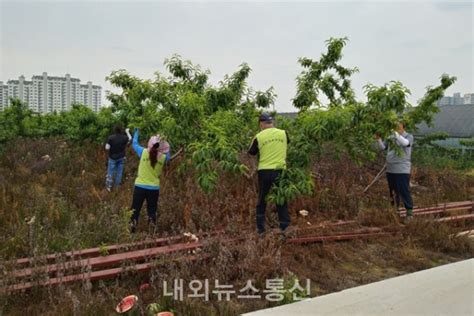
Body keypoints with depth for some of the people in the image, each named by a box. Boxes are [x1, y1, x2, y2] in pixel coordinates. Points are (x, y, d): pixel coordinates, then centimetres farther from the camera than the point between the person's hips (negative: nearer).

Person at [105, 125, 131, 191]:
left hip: (112, 157, -2)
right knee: (119, 172, 13)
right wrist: (127, 132, 30)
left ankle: (109, 186, 12)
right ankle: (117, 185, 23)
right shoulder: (124, 137, -10)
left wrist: (107, 144, 3)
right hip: (121, 157, 2)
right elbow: (130, 138, 13)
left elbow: (107, 148, -19)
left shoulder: (111, 137, -19)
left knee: (110, 172, 8)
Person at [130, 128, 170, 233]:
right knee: (152, 210, 16)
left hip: (140, 186, -1)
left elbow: (134, 144, 8)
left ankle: (132, 228, 14)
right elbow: (168, 155, 17)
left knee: (135, 209, 12)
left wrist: (136, 132, 23)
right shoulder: (163, 157, -8)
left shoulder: (143, 152, -10)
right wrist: (165, 145, 12)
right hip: (154, 188, 1)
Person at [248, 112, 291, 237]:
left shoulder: (259, 137, -4)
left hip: (264, 171, 0)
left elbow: (251, 153, 7)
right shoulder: (283, 133, 1)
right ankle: (285, 229, 9)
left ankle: (260, 230, 17)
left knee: (262, 201, 13)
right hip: (279, 171, 1)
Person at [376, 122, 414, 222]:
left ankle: (409, 212, 1)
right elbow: (383, 147, 6)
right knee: (393, 191, 15)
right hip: (390, 169, 6)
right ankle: (395, 209, 28)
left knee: (404, 191, -7)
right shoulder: (391, 137, 10)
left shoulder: (409, 136, -4)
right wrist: (378, 139, -12)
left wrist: (395, 133, -36)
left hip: (402, 170, -5)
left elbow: (405, 143, -26)